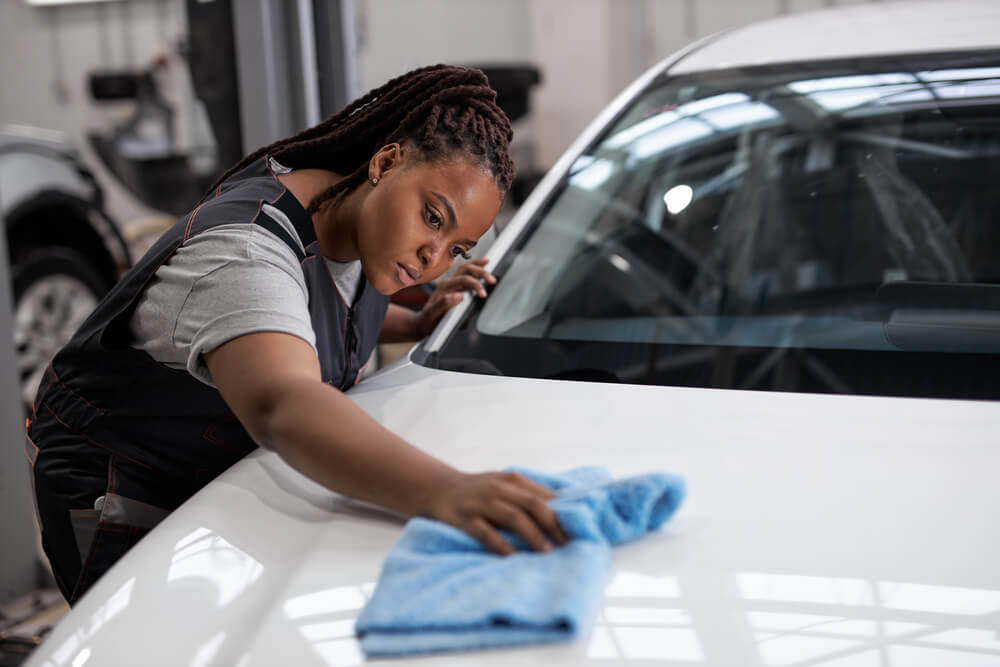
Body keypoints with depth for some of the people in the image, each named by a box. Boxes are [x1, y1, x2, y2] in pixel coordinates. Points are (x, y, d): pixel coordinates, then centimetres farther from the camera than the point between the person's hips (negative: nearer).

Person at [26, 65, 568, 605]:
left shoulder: (349, 218, -8)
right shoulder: (244, 255, -37)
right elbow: (282, 407, -58)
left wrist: (418, 324, 0)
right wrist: (445, 492, -72)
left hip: (226, 472, 8)